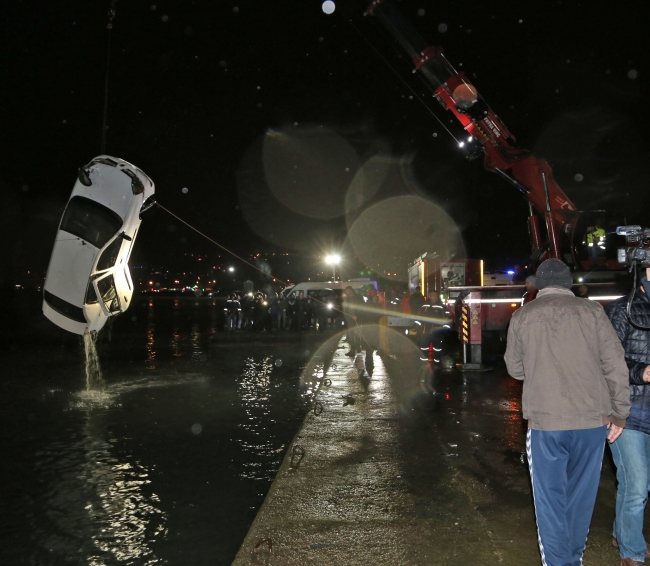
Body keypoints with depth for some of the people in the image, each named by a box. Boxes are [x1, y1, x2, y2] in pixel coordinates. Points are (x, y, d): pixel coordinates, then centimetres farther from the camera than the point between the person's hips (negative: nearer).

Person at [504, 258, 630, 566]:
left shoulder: (522, 316, 1)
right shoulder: (592, 310, 0)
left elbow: (515, 369, 8)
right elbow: (615, 364, -2)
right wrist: (620, 412, 6)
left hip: (544, 420, -2)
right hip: (592, 418, 2)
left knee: (551, 498, 9)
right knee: (581, 495, 18)